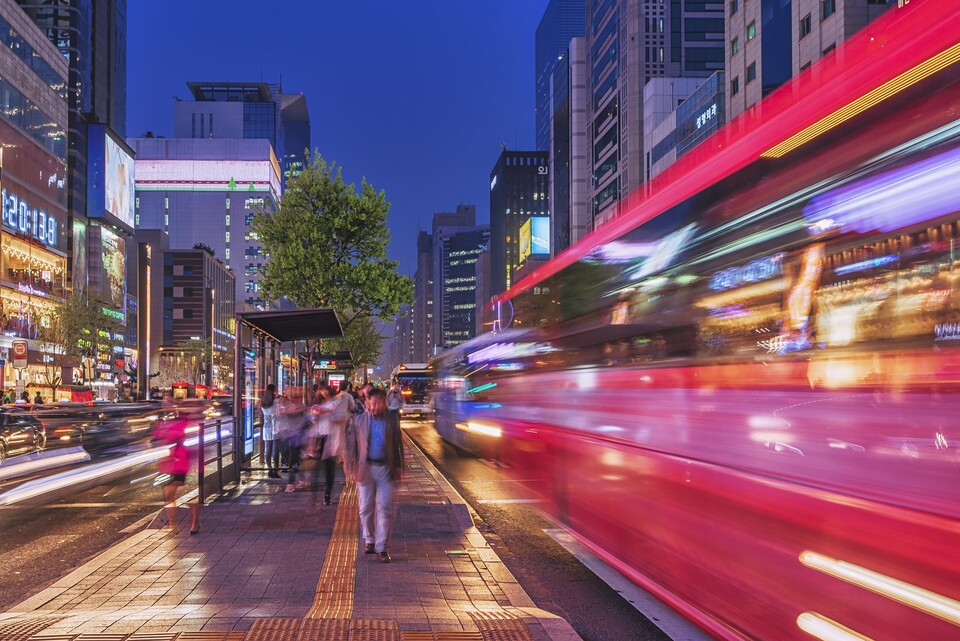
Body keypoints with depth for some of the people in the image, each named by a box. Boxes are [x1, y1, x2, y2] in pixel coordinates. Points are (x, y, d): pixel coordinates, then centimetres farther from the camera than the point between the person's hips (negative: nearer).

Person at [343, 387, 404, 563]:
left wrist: (399, 467, 4)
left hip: (387, 468, 0)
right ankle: (369, 540, 30)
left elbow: (398, 444, 8)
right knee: (366, 509, 11)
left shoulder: (393, 419, 3)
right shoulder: (358, 420, 1)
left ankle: (382, 548, 3)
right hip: (366, 468, 1)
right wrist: (352, 467, -2)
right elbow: (350, 444, 4)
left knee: (386, 509, -2)